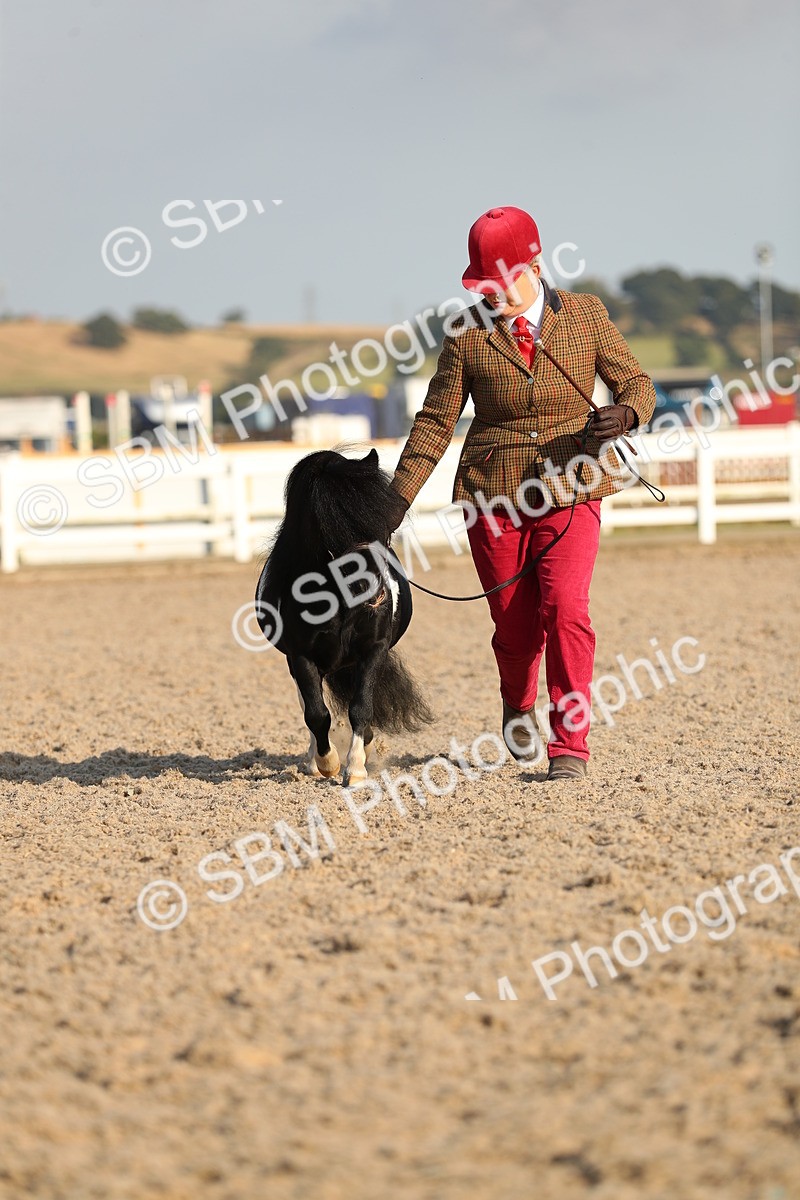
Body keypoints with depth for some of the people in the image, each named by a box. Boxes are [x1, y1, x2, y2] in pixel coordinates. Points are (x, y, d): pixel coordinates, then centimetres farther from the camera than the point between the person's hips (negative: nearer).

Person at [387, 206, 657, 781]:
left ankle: (569, 743, -10)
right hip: (493, 496, 1)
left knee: (564, 608, -18)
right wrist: (398, 497, -4)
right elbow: (436, 421, 3)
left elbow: (637, 383, 5)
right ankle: (518, 706, 38)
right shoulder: (468, 331, 1)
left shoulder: (585, 314, 1)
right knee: (515, 626, 5)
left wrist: (625, 414, -20)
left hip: (569, 493, -1)